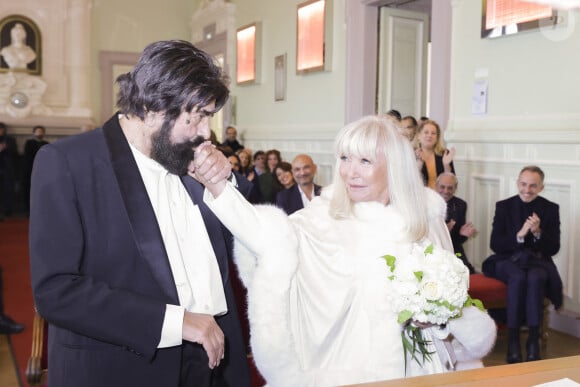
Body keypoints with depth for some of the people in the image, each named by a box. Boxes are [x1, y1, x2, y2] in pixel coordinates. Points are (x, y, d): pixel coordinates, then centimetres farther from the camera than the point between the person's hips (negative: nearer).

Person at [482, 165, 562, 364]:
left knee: (535, 278, -34)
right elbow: (495, 245, -5)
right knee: (518, 277, -34)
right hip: (509, 260, -1)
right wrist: (519, 235, -22)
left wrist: (538, 233, -21)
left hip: (538, 261, 1)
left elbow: (554, 248, -1)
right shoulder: (504, 206, 2)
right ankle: (513, 339, -25)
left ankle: (533, 339, -26)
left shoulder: (550, 209, 4)